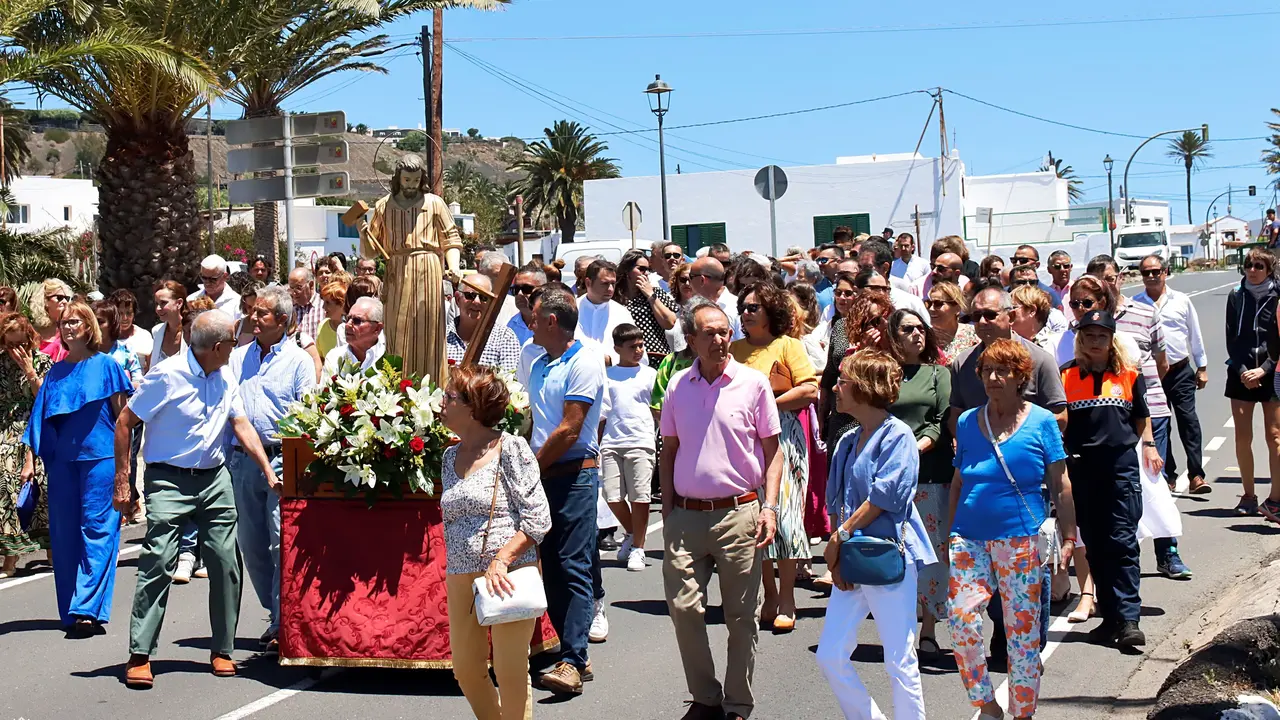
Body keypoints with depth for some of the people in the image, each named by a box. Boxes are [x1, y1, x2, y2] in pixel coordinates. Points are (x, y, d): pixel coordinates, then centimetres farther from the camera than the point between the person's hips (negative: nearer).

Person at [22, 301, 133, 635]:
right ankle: (71, 613, 13)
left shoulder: (106, 366, 1)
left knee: (96, 532, -7)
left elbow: (123, 416, 2)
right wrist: (30, 459, 8)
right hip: (61, 461, 5)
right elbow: (41, 417, 14)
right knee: (64, 535, 5)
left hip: (99, 458, -5)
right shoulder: (55, 372, 12)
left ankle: (87, 610, -8)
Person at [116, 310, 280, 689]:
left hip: (215, 479, 6)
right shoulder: (167, 375, -12)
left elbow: (241, 424, 8)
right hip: (169, 481, -5)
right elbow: (124, 424, -7)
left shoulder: (225, 377, 7)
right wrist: (122, 481, -10)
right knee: (158, 562, -12)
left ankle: (222, 650, 15)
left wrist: (268, 471, -1)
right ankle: (140, 655, -6)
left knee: (226, 563, 2)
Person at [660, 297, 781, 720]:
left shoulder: (753, 383, -1)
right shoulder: (678, 386, 7)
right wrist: (667, 509, 11)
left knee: (741, 616, 4)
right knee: (683, 608, -1)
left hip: (738, 512, -2)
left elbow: (773, 449, 2)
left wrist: (770, 506, -7)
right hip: (686, 515, 2)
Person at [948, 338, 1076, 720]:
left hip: (1021, 541, -2)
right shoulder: (968, 422, 8)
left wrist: (1068, 538, 0)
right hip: (970, 540, 2)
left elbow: (1061, 485, 3)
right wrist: (951, 533, 14)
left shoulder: (1041, 422, 0)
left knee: (1022, 631, 2)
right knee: (961, 617, -13)